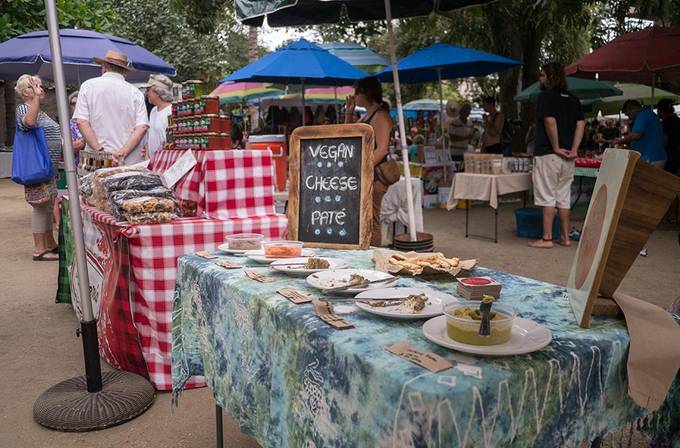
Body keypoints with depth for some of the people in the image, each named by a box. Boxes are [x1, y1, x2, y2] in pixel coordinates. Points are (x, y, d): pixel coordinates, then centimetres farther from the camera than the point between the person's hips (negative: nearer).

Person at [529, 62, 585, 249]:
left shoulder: (545, 96, -7)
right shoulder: (573, 99, 14)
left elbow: (550, 122, -19)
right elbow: (581, 124, 6)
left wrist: (556, 148, -13)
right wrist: (574, 149, 0)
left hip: (548, 154, -7)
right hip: (567, 156, 7)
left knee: (547, 197, -3)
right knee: (564, 197, 13)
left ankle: (547, 238, -1)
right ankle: (565, 237, 19)